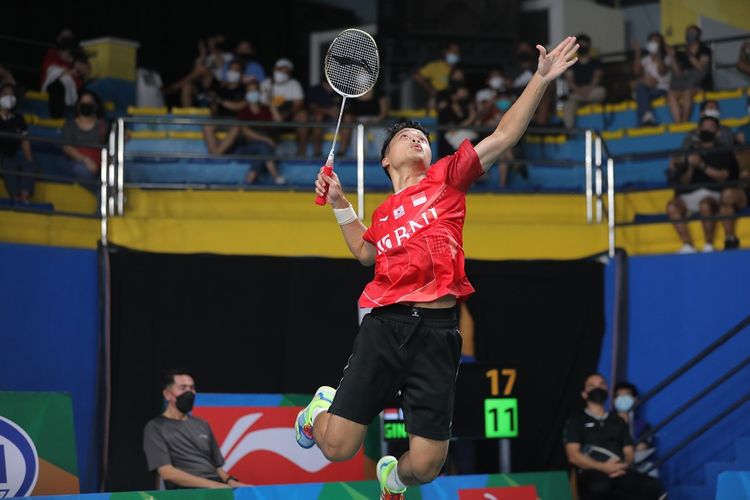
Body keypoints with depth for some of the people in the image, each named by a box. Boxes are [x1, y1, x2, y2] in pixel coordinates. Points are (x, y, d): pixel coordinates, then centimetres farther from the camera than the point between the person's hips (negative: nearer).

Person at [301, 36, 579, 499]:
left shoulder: (446, 178, 13)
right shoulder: (383, 214, 20)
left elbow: (503, 137, 4)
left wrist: (541, 80, -4)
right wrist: (339, 204, 29)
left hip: (437, 331, -1)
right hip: (385, 325, 1)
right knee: (338, 448, -4)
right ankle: (323, 406, 33)